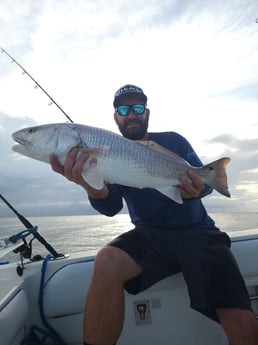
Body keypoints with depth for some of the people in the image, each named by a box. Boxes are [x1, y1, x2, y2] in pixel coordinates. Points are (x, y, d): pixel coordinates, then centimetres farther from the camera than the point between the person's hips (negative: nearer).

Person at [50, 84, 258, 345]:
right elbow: (111, 206, -7)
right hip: (150, 235, 0)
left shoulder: (173, 141, 8)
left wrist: (197, 189, -21)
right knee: (106, 262, -30)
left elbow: (206, 181, 5)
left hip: (198, 231, 1)